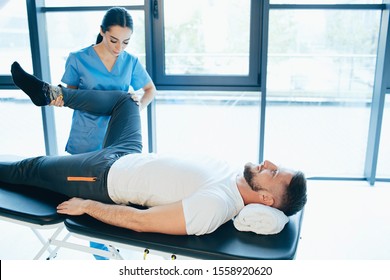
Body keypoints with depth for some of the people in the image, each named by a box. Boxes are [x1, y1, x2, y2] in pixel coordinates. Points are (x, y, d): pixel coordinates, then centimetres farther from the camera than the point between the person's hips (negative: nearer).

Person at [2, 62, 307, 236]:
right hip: (130, 157, 8)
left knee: (30, 167, 10)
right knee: (123, 99, 16)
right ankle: (49, 92, 26)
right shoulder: (228, 172, -9)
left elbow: (141, 221, -32)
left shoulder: (214, 206, -35)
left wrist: (86, 206, -21)